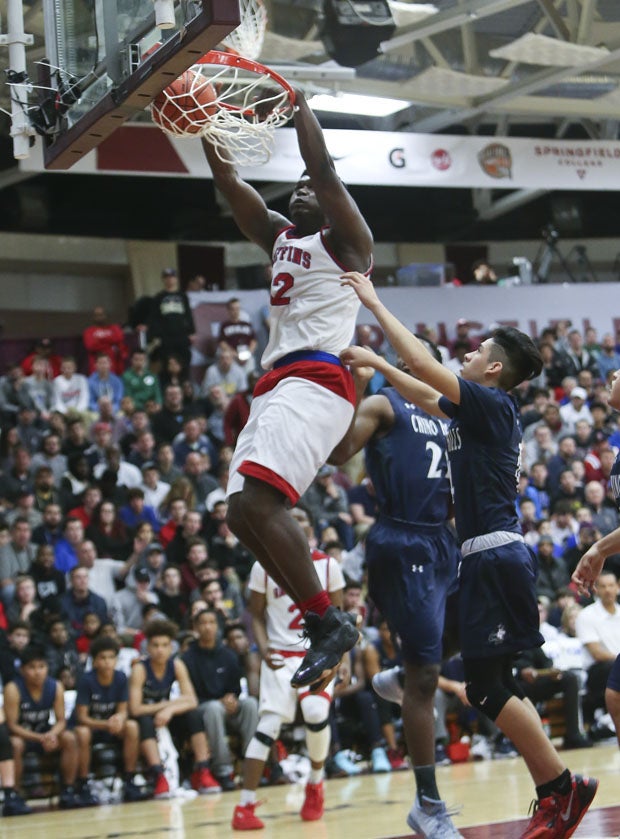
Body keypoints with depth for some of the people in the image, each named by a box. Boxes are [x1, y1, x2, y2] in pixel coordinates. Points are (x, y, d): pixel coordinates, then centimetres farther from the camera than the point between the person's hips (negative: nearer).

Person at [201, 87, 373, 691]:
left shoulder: (344, 238, 4)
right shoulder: (279, 236, 26)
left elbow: (324, 171, -11)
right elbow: (227, 180, 20)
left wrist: (295, 100, -6)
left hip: (315, 380, -10)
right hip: (276, 385, 10)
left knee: (260, 502, -25)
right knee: (244, 516, 2)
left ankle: (328, 624, -21)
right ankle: (323, 626, 5)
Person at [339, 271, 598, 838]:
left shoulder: (493, 404, -10)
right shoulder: (480, 409, 15)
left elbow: (424, 365, -16)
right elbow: (424, 396, 33)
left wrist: (374, 302, -10)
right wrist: (375, 363, 34)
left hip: (497, 557, -10)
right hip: (487, 557, 10)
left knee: (487, 688, -9)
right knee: (496, 688, 9)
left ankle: (562, 786, -2)